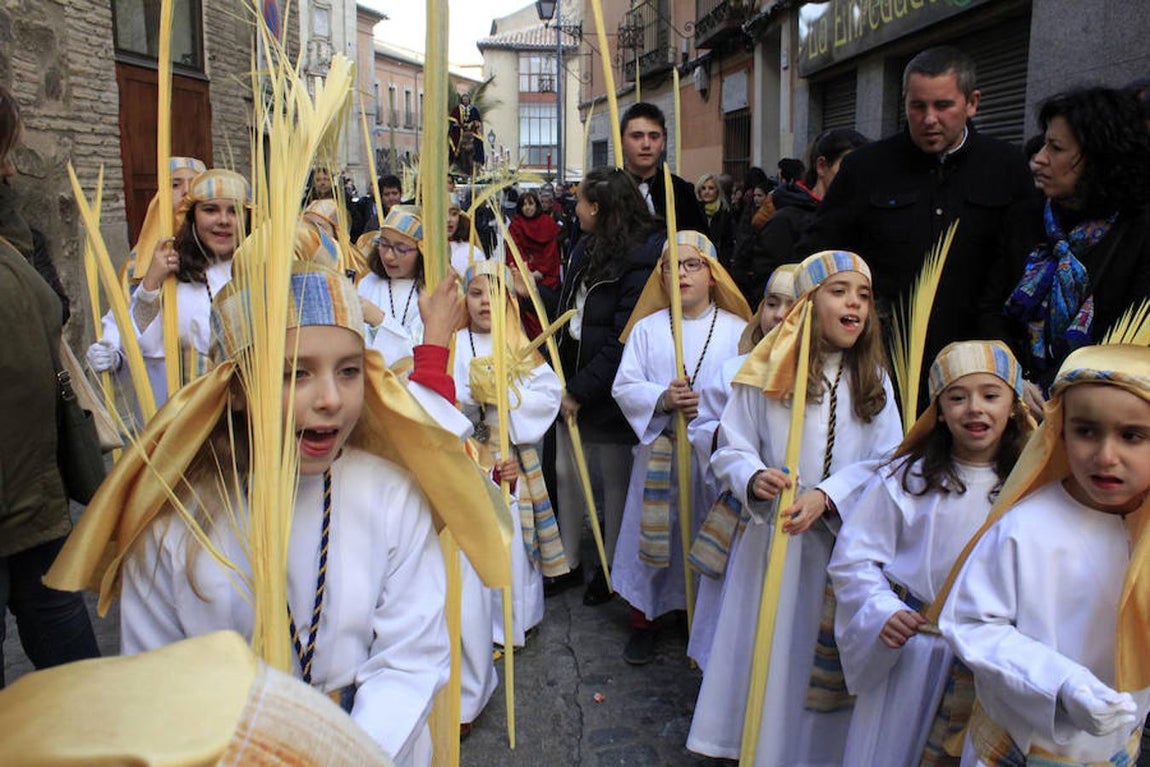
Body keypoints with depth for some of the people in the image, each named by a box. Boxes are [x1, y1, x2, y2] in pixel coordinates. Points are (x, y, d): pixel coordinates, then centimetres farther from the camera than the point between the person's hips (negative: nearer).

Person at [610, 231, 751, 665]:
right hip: (658, 450, 1)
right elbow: (624, 387, 1)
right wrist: (661, 398, -17)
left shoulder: (737, 330, 1)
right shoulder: (646, 328, 6)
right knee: (653, 532, 7)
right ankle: (645, 619, 22)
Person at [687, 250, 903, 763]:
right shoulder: (766, 373, -4)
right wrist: (754, 478, -22)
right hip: (773, 538, -1)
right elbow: (730, 451, 0)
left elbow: (887, 463, -4)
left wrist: (827, 495, -20)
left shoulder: (872, 378, 2)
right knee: (764, 651, 8)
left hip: (847, 542, 1)